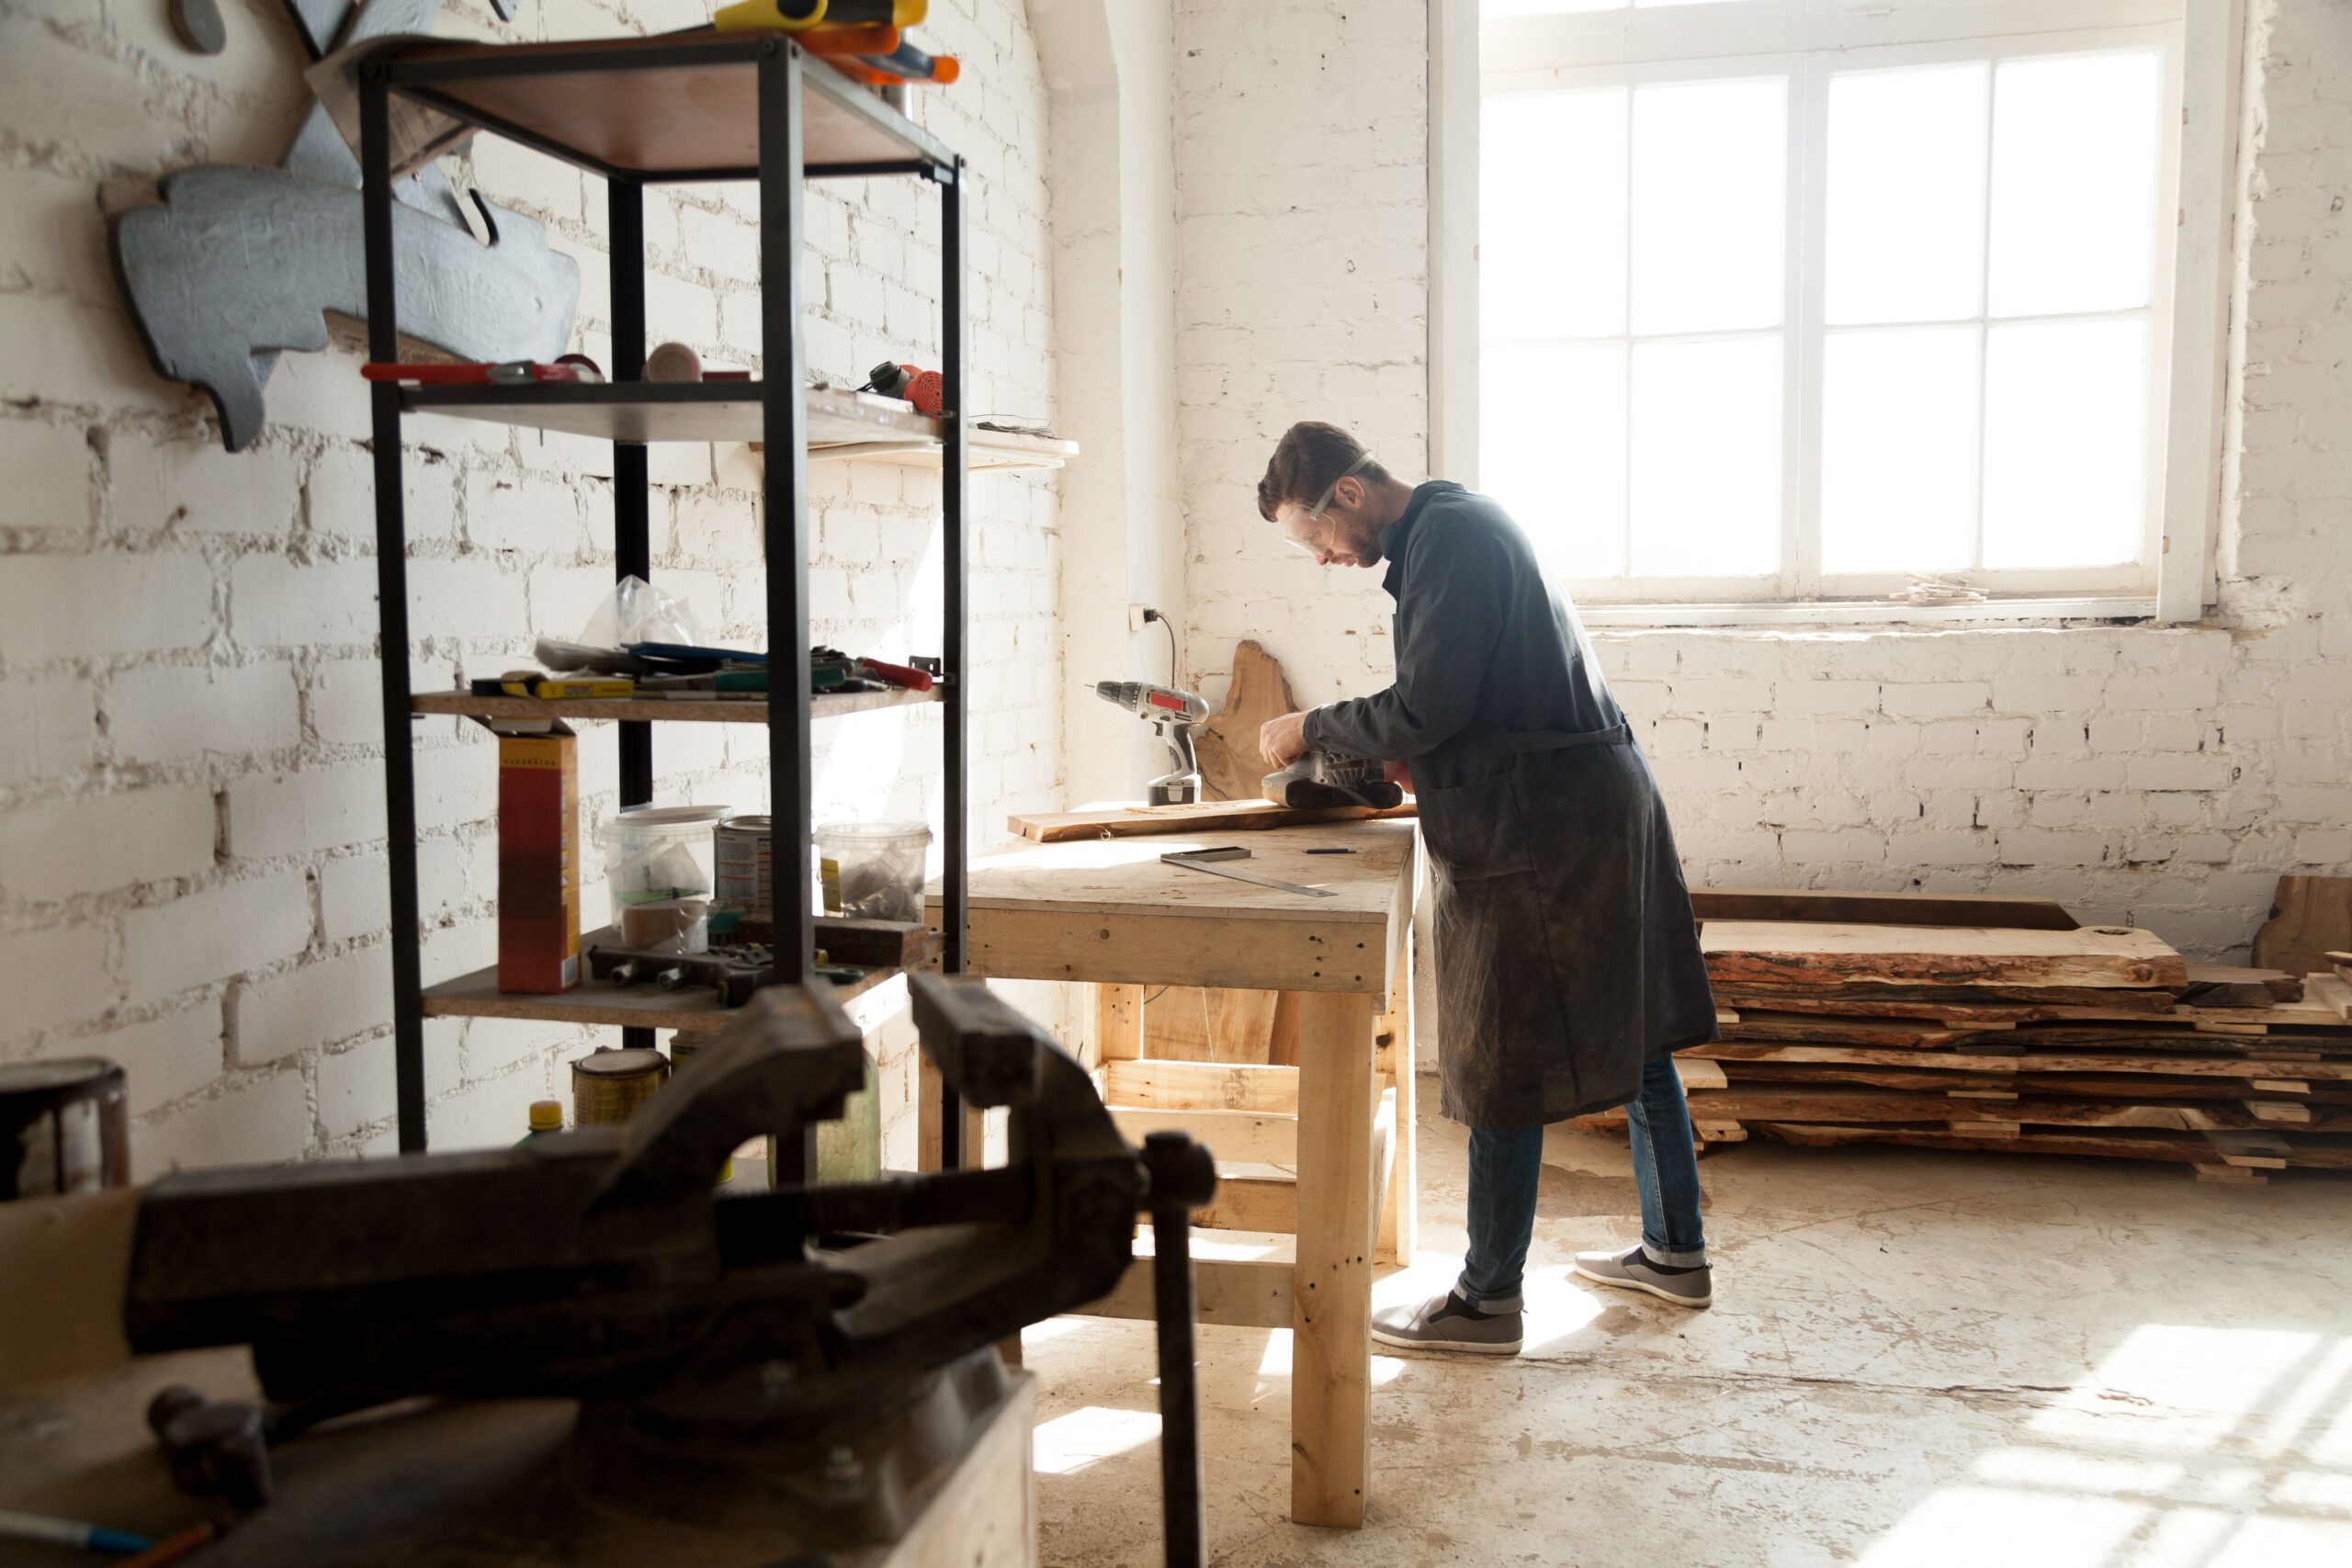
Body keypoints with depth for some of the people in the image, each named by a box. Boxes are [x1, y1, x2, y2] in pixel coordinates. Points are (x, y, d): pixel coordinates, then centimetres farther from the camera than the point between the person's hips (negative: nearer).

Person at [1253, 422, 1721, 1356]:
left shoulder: (1450, 534, -14)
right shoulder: (1460, 525, 17)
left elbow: (1430, 706, -21)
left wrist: (1311, 730, -10)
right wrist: (1410, 757, 8)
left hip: (1539, 825, -11)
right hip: (1600, 802, 11)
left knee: (1501, 1067, -2)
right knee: (1633, 1035, 17)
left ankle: (1488, 1300, 9)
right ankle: (1675, 1253, 30)